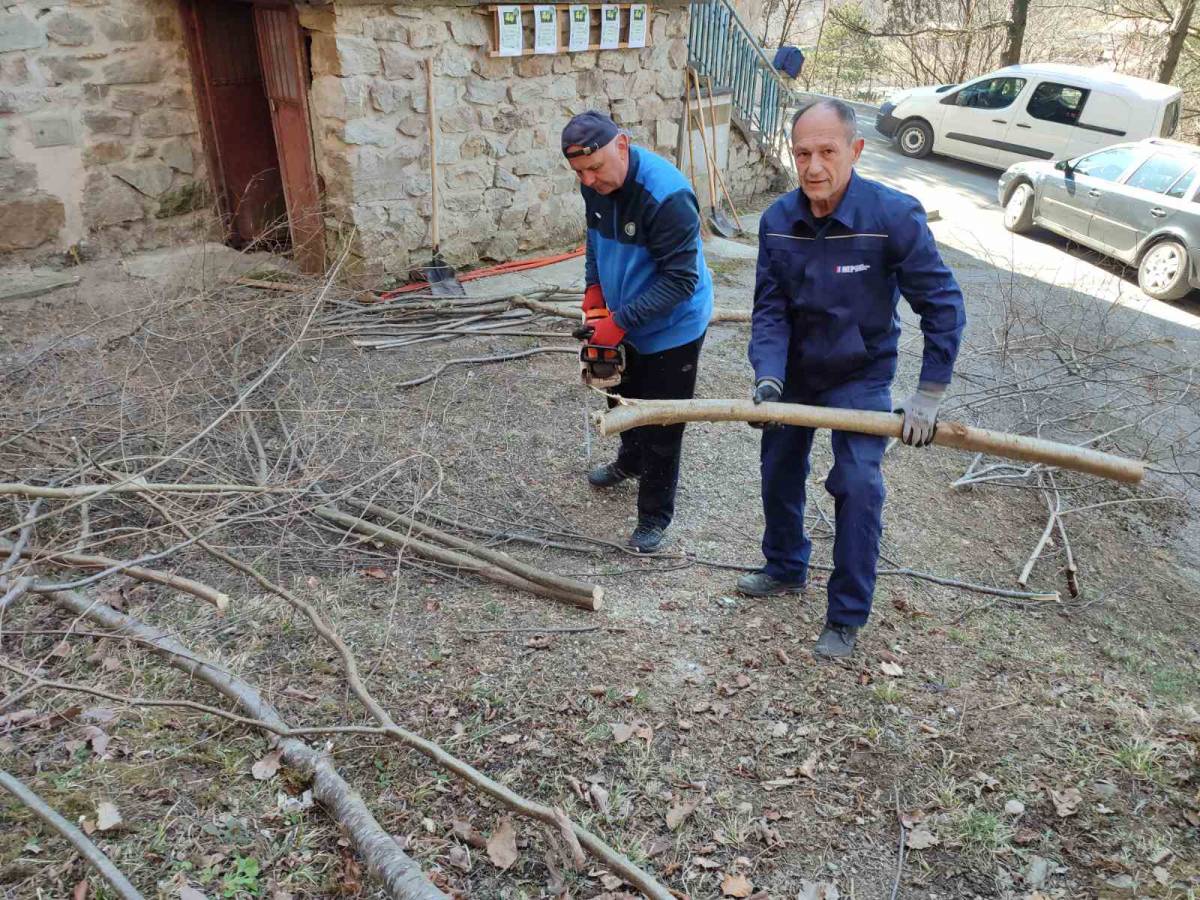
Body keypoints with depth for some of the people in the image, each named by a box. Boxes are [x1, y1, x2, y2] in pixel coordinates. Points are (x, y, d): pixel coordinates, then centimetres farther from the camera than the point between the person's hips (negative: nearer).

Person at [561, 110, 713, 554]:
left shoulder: (668, 196, -33)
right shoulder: (596, 183, -8)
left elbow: (681, 280, -30)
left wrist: (619, 322, -30)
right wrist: (594, 288, 0)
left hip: (672, 328, -7)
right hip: (622, 319, 8)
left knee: (661, 429, 3)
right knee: (622, 398, 27)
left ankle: (654, 517, 20)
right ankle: (630, 461, 55)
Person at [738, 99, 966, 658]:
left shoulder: (894, 215, -25)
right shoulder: (777, 221, -14)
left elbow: (942, 305, -20)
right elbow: (769, 310, -11)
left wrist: (928, 396, -20)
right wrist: (768, 377, -28)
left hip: (860, 374, -4)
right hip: (794, 370, 4)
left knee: (858, 486, -14)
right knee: (780, 472, 16)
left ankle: (846, 617, 4)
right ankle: (786, 570, 42)